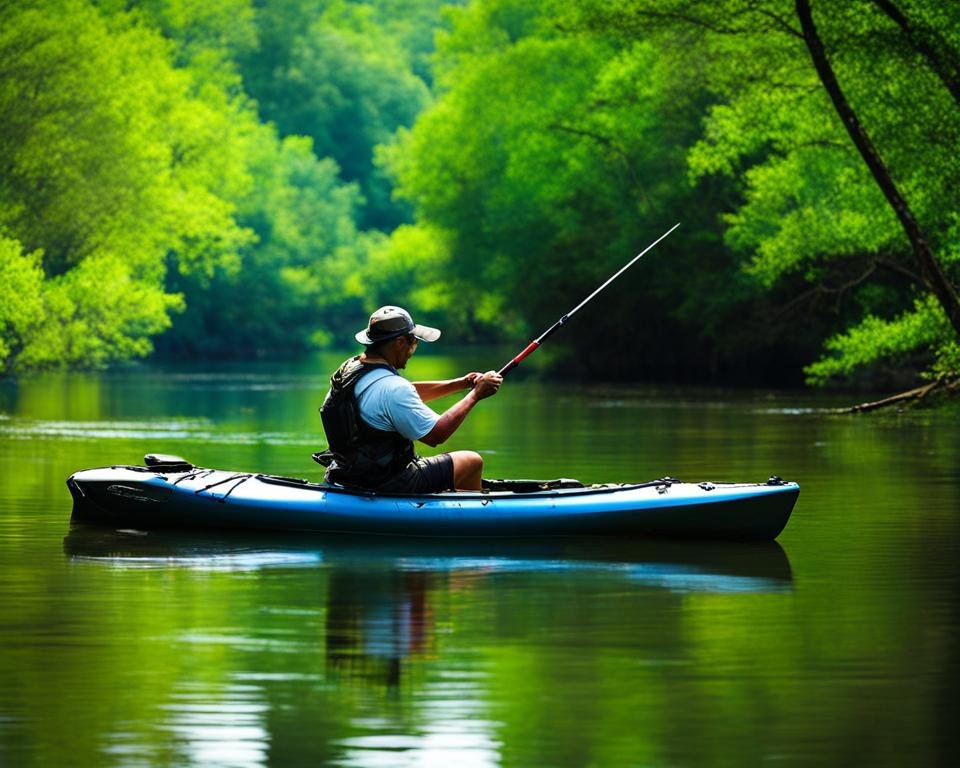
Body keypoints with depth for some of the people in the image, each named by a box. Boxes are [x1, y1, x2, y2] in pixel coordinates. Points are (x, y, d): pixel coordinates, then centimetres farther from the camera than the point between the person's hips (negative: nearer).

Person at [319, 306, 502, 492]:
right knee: (472, 462, 7)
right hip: (385, 486, -9)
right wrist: (475, 394, -12)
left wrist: (461, 383, 10)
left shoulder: (349, 367, 3)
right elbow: (436, 435, -20)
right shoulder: (392, 387, -27)